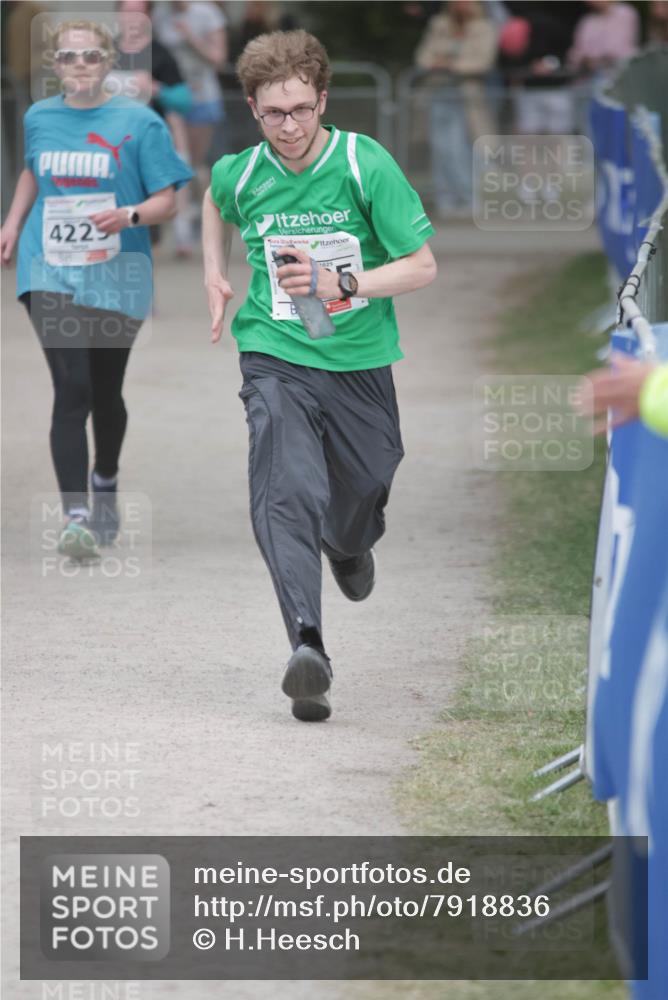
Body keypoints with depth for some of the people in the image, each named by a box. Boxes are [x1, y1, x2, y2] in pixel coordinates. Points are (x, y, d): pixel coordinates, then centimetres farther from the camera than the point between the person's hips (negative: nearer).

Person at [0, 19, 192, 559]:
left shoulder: (138, 122, -5)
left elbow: (167, 201, -5)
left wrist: (129, 215, -24)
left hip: (116, 276, -1)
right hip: (51, 274, 1)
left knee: (106, 393, 13)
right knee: (72, 389, -15)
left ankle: (106, 483, 43)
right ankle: (76, 515, -20)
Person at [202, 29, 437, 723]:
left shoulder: (366, 166, -13)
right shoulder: (240, 174, -4)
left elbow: (422, 267, -11)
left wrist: (341, 284, -24)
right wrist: (215, 275, 14)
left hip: (360, 361, 0)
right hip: (276, 358, 0)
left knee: (361, 499, 16)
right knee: (285, 494, -24)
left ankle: (349, 549, 55)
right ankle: (306, 646, -37)